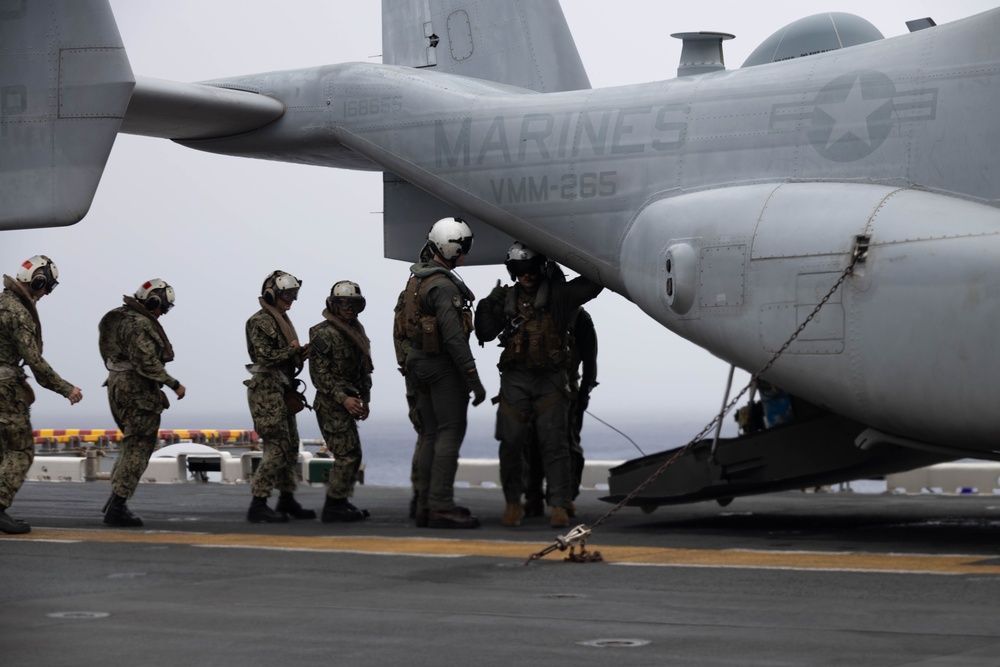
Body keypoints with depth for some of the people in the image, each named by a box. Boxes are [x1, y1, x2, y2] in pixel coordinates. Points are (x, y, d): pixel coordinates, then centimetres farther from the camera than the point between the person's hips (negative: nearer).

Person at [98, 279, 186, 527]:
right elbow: (146, 362, -24)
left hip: (118, 386, 10)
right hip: (138, 390, -10)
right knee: (138, 449, -3)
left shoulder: (120, 318, 13)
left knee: (132, 444, 20)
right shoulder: (139, 324, -17)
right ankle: (117, 507, -3)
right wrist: (174, 384, -17)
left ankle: (115, 500, 18)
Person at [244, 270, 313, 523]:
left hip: (283, 390, 10)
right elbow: (265, 357, -20)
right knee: (277, 447, -13)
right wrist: (291, 350, -13)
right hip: (267, 390, -10)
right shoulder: (260, 322, -11)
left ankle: (287, 500, 23)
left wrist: (301, 353, 3)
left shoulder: (282, 320, 17)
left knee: (291, 446, 13)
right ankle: (258, 505, -11)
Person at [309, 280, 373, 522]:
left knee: (350, 455, 12)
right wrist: (344, 398, -22)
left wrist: (364, 398, 17)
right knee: (348, 455, -12)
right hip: (331, 405, -9)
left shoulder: (356, 330, 14)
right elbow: (319, 374, -17)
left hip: (347, 402, 9)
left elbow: (363, 369, 22)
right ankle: (334, 507, -7)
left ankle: (339, 503, 20)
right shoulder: (324, 334, -14)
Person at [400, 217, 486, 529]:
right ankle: (441, 506, -12)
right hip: (443, 365, -10)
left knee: (431, 434, 12)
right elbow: (454, 337, -22)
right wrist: (474, 380, -20)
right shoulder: (443, 286, -18)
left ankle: (425, 506, 14)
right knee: (450, 432, -8)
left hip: (419, 360, 10)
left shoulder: (417, 278, 12)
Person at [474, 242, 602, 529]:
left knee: (554, 443, -5)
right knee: (511, 442, 0)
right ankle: (513, 502, 13)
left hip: (550, 379, -2)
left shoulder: (559, 294, 3)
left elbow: (594, 282, -5)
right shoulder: (508, 298, 11)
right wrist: (488, 305, -2)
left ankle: (560, 505, -2)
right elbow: (485, 334, 11)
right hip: (515, 378, 2)